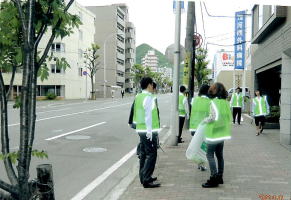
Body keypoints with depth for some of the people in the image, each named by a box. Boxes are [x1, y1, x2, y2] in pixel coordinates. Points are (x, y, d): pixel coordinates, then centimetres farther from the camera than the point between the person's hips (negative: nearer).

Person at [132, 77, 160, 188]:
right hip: (149, 131, -9)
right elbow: (148, 116, -19)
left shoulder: (138, 97, 12)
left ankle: (143, 177, 25)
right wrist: (150, 132, -18)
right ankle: (146, 180, -6)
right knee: (151, 154, -5)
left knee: (143, 154, 16)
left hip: (140, 129, 9)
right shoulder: (148, 98, -15)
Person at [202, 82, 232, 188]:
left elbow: (214, 117, -21)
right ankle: (220, 177, 20)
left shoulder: (214, 102, -14)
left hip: (214, 132, -8)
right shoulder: (226, 103, 7)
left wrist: (205, 120, -6)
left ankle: (214, 178, -7)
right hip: (222, 132, 8)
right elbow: (229, 117, 11)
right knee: (219, 155, 14)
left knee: (210, 155, -3)